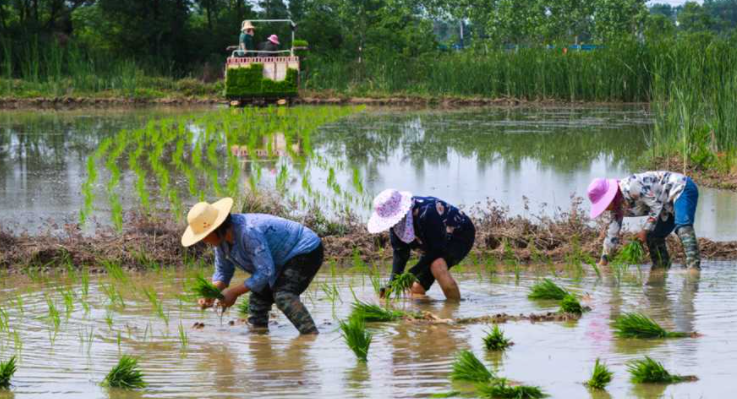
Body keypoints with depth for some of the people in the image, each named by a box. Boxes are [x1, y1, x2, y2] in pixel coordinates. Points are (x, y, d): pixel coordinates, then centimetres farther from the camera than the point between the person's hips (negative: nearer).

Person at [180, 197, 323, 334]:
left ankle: (311, 335, -39)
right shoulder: (221, 238, -4)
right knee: (258, 299, 10)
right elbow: (223, 272, 8)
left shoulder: (249, 232, -34)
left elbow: (265, 272, -31)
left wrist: (235, 292, -26)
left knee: (283, 297, -30)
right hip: (283, 262, 10)